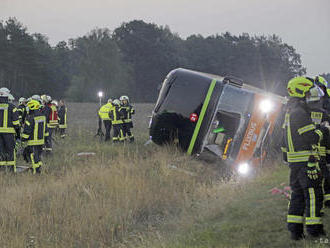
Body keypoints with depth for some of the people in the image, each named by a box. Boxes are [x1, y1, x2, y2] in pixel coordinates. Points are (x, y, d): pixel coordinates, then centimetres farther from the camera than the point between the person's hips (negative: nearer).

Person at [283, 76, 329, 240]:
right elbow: (311, 137, -19)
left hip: (293, 160, 10)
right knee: (313, 194, -5)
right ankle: (314, 230, -3)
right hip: (305, 160, -10)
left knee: (298, 194, 12)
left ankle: (295, 230, 14)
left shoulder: (290, 111, 17)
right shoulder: (299, 112, -16)